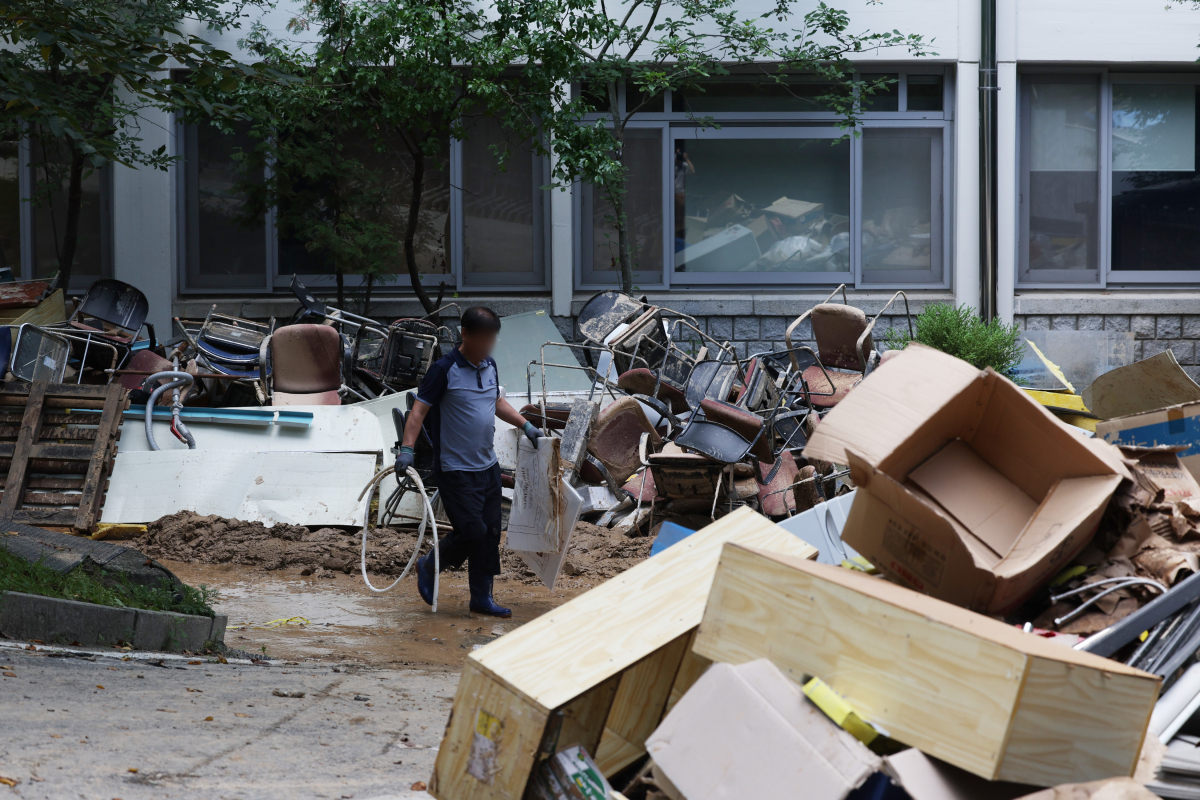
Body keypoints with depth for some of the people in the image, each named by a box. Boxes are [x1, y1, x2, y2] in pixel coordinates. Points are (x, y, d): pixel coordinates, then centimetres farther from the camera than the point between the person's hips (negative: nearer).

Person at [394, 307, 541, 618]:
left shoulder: (489, 365, 8)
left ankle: (482, 597, 17)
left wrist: (526, 426, 20)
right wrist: (407, 449, -25)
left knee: (490, 533, 8)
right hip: (456, 471, -7)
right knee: (472, 532, -10)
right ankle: (428, 567, 15)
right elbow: (420, 409, -16)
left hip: (487, 466, 8)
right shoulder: (445, 369, -14)